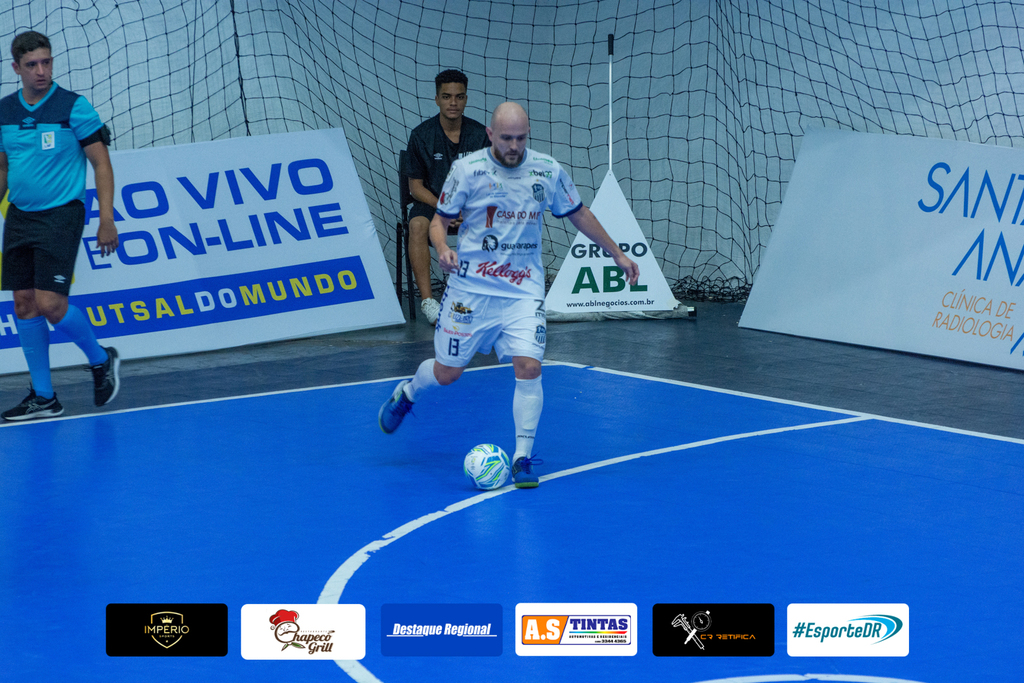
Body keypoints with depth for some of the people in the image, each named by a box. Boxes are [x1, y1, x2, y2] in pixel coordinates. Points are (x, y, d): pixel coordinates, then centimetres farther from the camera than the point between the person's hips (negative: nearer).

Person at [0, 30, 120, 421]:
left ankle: (101, 360, 13)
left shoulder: (73, 107, -7)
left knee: (50, 304, -14)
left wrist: (107, 220, -11)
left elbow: (101, 165, -5)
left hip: (61, 215, -5)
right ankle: (43, 398, 11)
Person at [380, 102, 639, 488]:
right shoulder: (466, 169, -8)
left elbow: (578, 214, 14)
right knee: (447, 372, 7)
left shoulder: (548, 172, -1)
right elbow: (439, 220, 0)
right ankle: (406, 393, 42)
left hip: (524, 291, 1)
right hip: (471, 288, -1)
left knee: (528, 367, -15)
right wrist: (443, 248, -21)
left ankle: (523, 457, -4)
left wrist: (617, 254, 19)